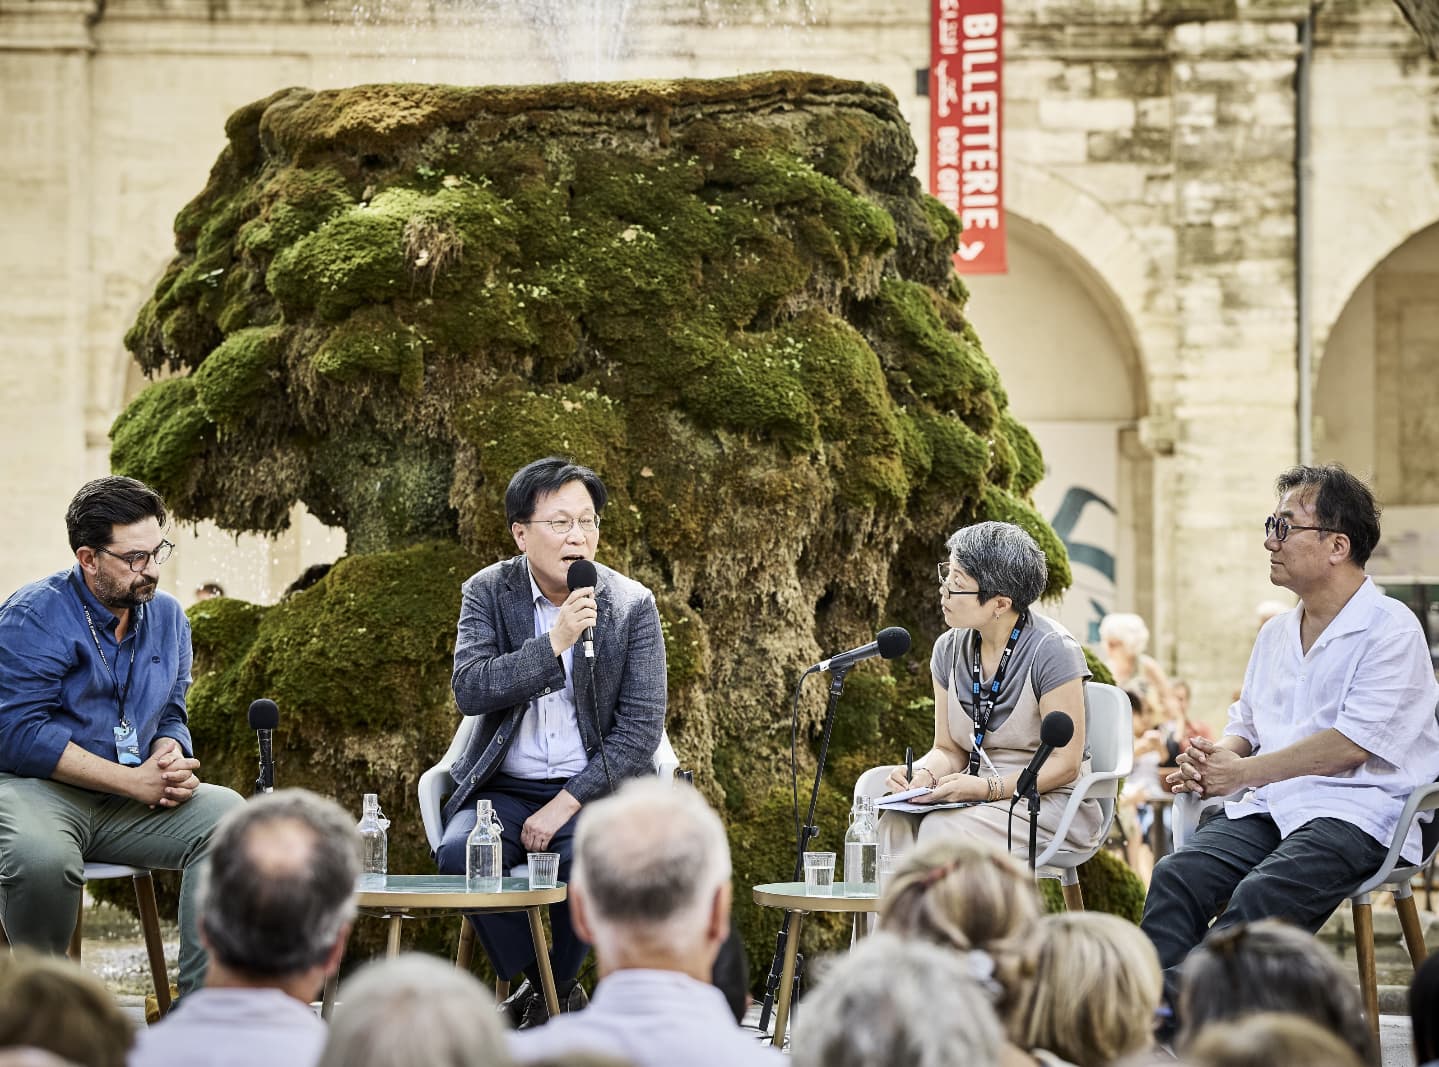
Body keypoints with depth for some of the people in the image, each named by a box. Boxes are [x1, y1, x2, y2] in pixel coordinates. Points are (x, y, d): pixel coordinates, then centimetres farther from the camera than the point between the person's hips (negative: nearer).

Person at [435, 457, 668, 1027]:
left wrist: (566, 804, -16)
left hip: (594, 788, -1)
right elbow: (469, 690, -12)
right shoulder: (488, 592, 1)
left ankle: (552, 991, -5)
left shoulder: (632, 605, -3)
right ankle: (547, 990, -7)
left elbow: (641, 727, -7)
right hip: (504, 788, 2)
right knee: (459, 853, -29)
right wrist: (554, 643, -23)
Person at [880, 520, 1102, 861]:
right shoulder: (950, 648, 6)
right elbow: (948, 750, 13)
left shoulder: (1051, 650, -13)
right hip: (974, 798, 5)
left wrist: (987, 788, -24)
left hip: (1048, 800, -5)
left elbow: (1064, 763, -12)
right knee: (895, 825, -27)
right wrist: (923, 775, -11)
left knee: (942, 830, -33)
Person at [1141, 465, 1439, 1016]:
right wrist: (1213, 758, 2)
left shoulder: (1391, 629, -5)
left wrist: (1242, 773, -11)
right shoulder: (1276, 633, 21)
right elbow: (1245, 724, 27)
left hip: (1360, 811, -7)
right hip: (1269, 806, 7)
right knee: (1176, 875, -22)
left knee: (1261, 895, -34)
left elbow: (1351, 744, -14)